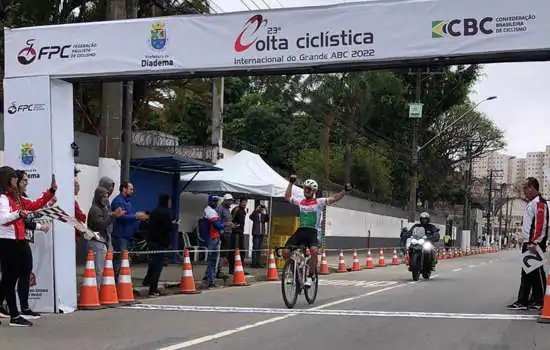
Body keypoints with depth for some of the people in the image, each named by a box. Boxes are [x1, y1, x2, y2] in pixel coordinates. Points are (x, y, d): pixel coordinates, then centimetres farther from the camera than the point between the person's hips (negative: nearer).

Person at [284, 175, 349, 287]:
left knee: (313, 250, -33)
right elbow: (287, 197, 25)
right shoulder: (300, 202, 15)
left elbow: (334, 198, -4)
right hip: (300, 230, 4)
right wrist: (291, 183, 23)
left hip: (313, 231, -4)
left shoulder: (319, 202, 4)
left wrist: (345, 191, -15)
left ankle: (310, 277, -19)